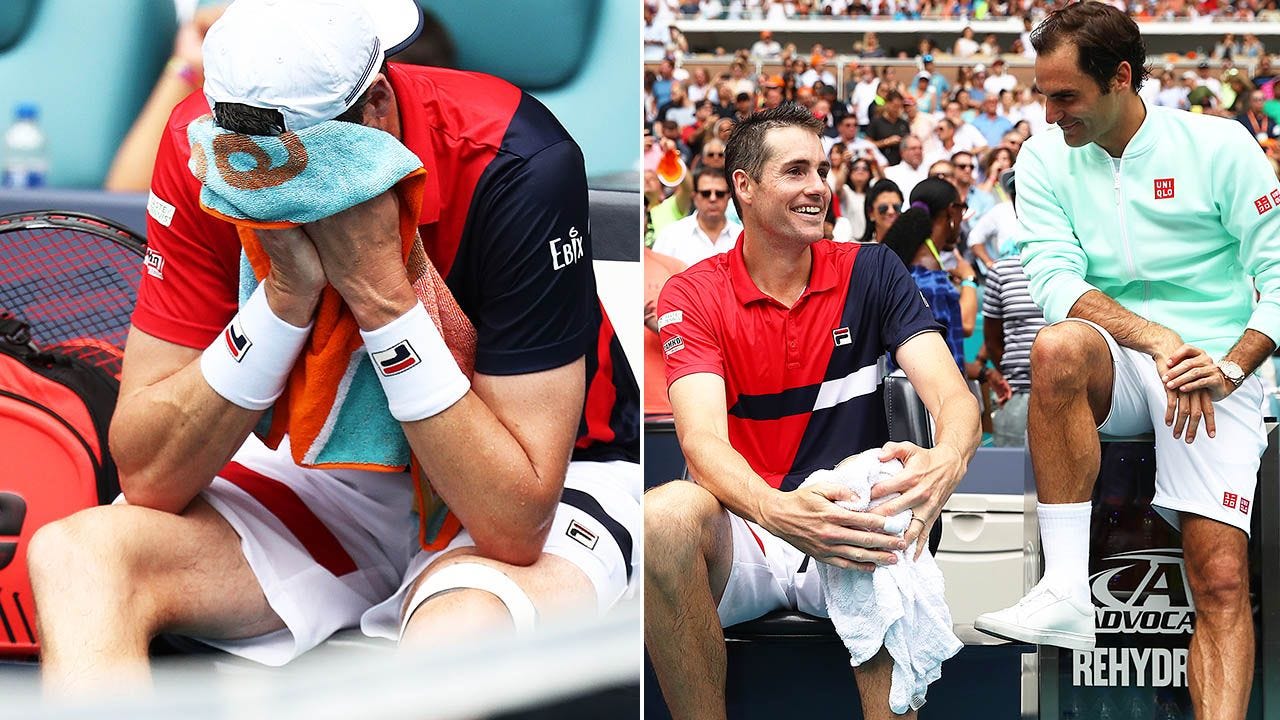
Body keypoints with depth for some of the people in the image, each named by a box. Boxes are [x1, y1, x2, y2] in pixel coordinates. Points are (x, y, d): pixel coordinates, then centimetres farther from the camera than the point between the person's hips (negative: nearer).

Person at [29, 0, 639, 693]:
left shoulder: (518, 166, -28)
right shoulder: (204, 148, -16)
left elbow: (516, 523, -29)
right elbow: (147, 477, -17)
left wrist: (381, 289, -34)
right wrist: (285, 295, -30)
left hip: (554, 485, -4)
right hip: (338, 474, 5)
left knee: (457, 636, -39)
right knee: (75, 553, -20)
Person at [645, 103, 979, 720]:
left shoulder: (871, 273, 5)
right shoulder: (693, 294, 1)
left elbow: (953, 396, -6)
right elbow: (703, 438, -14)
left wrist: (947, 460, -34)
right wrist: (775, 510, -38)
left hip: (844, 528, 0)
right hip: (741, 534, 0)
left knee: (888, 519, -35)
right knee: (665, 513, -34)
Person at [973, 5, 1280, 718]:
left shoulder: (1219, 145, -2)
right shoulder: (1045, 160, 4)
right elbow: (1055, 283, -8)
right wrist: (1159, 341, -21)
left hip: (1216, 375, -1)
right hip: (1117, 369, 1)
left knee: (1223, 585, -18)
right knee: (1058, 346, -36)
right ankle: (1067, 595, -34)